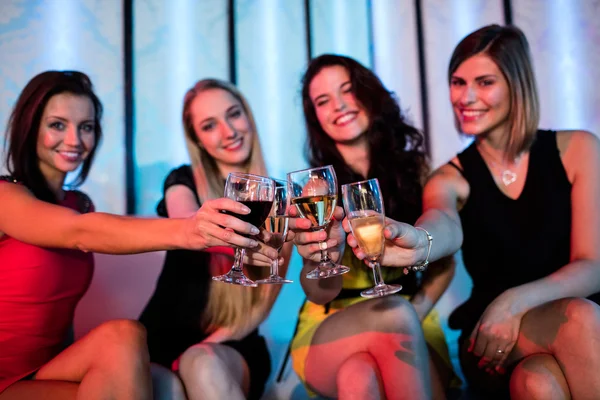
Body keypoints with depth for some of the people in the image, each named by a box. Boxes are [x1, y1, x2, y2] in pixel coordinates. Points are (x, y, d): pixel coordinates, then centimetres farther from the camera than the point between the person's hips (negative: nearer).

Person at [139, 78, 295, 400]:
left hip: (232, 348, 0)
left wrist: (214, 343, -13)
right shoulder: (183, 182, 3)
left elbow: (264, 301, 1)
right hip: (166, 338, 1)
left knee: (203, 367, -34)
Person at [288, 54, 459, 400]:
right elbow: (319, 293, -11)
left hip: (408, 328, 0)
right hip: (329, 334, 0)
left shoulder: (414, 168, 3)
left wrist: (413, 315, -13)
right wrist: (322, 259, -33)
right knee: (393, 314, -33)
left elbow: (444, 262, 4)